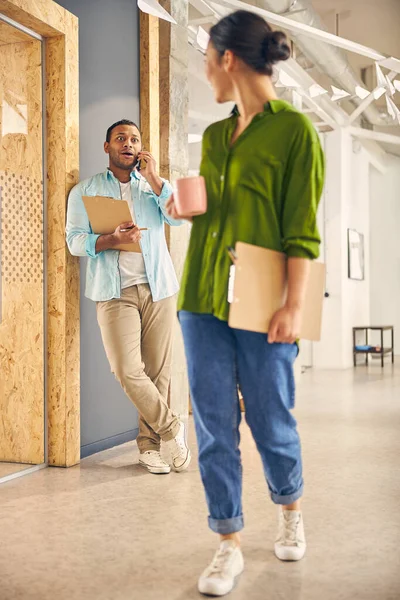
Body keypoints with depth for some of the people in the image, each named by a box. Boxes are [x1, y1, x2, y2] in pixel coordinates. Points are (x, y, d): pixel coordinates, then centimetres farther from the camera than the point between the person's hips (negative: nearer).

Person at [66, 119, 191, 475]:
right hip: (115, 292, -1)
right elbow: (75, 240, 1)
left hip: (157, 288, 2)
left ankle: (150, 445, 11)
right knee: (128, 372, -12)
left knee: (158, 370, -1)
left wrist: (152, 177, -3)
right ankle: (171, 428, 7)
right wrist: (111, 240, -16)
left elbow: (179, 216, -2)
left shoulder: (154, 186, 17)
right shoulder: (86, 191, 11)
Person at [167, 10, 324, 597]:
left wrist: (294, 305, -17)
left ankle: (291, 510, 37)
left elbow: (302, 229, -10)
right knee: (214, 426, 5)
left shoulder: (294, 129, -5)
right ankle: (230, 544, 18)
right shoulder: (214, 135, 15)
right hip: (203, 300, 6)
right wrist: (183, 207, 3)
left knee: (271, 421, 8)